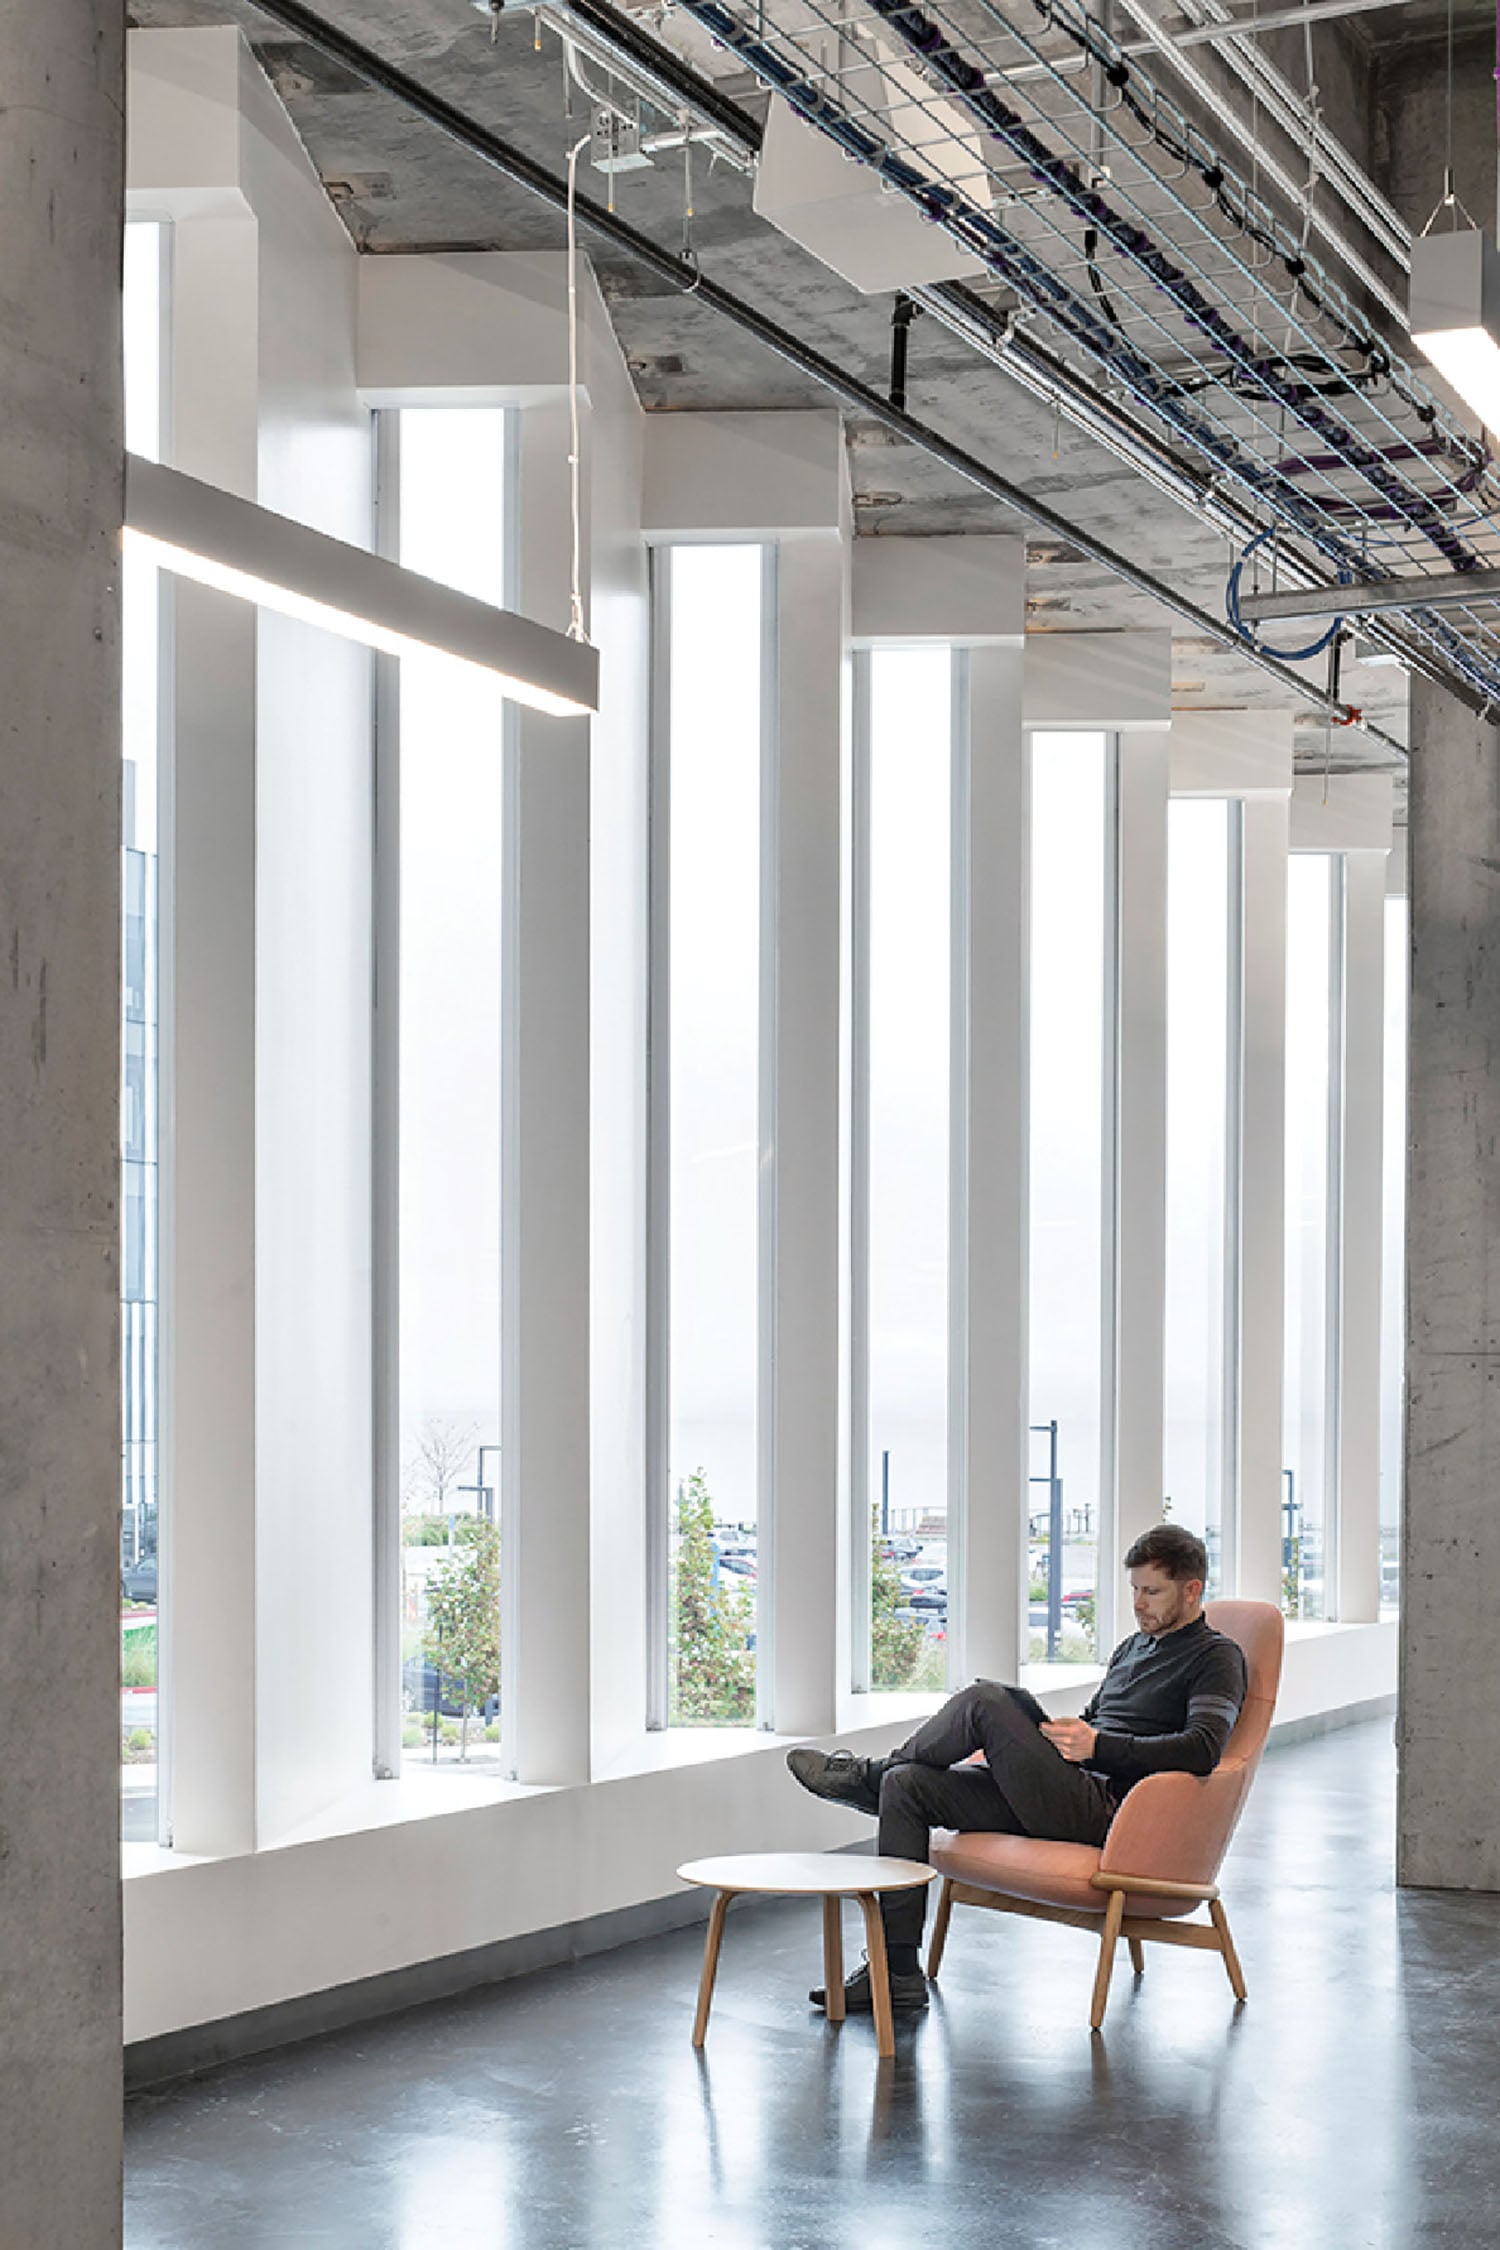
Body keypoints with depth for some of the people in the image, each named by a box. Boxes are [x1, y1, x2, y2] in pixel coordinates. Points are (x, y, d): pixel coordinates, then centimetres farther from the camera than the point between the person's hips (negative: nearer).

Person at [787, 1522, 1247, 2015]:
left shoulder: (1217, 1657, 0)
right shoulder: (1132, 1648, 26)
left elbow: (1204, 1748, -18)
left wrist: (1099, 1746, -18)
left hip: (1106, 1811, -9)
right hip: (1062, 1798, 9)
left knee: (987, 1700, -23)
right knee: (906, 1786, -5)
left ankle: (870, 1774, 3)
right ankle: (898, 1973, -8)